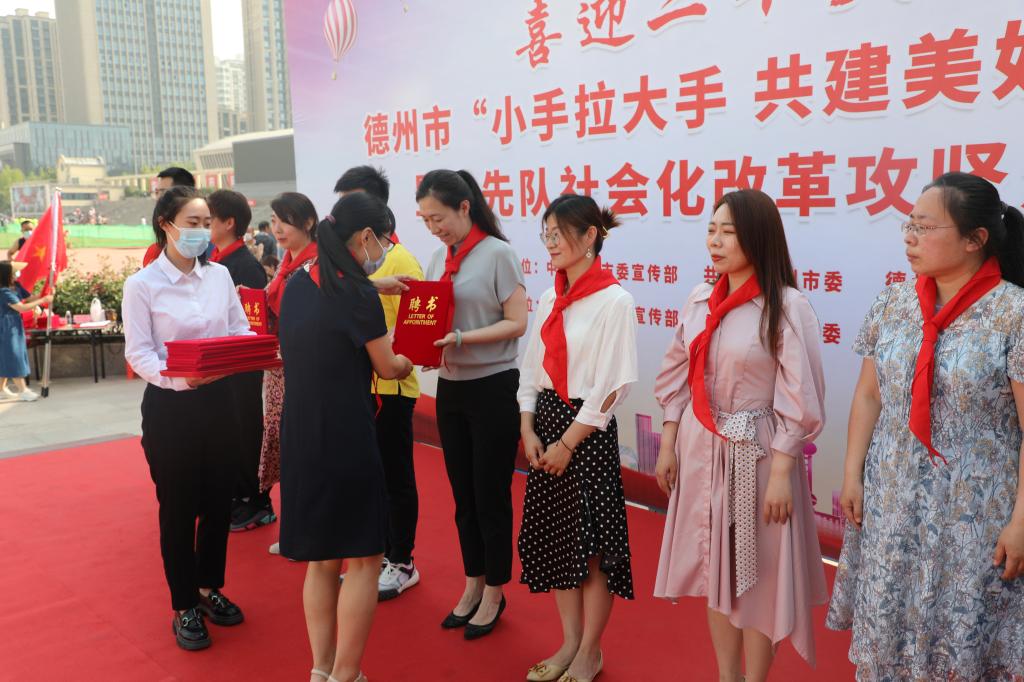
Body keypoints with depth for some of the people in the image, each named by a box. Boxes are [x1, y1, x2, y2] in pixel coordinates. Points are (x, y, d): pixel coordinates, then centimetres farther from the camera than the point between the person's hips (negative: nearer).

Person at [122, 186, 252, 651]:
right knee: (179, 507, 7)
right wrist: (178, 377, -29)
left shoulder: (220, 275, 4)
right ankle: (184, 607, 23)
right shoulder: (142, 285, -8)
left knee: (219, 499, 13)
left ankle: (210, 589, 34)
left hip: (218, 399, 4)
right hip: (169, 405, -4)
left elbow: (240, 329, 7)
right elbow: (138, 353, -11)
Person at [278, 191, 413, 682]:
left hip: (300, 436, 8)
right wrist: (405, 362, 17)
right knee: (362, 557, 6)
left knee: (321, 557, 17)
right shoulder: (358, 293, -14)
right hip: (345, 438, -8)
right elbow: (387, 368, -4)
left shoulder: (298, 285, 7)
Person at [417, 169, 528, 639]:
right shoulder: (438, 259, 9)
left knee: (491, 494, 5)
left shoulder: (497, 254, -10)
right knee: (463, 494, 15)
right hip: (450, 388, 6)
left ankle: (494, 593, 22)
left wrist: (461, 339, -24)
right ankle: (473, 586, 30)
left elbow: (516, 323, -14)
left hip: (493, 388, -6)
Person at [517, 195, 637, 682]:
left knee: (591, 543, 4)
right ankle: (570, 642, 30)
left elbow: (611, 386, -15)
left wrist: (567, 443, -14)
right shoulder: (551, 298, 8)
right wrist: (528, 429, 0)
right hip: (544, 422, 7)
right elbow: (532, 367, 11)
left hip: (588, 430, -7)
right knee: (552, 537, 13)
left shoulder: (614, 301, -13)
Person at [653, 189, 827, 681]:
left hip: (757, 454, -5)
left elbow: (799, 400, -14)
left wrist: (781, 473, -15)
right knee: (715, 566, 16)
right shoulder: (699, 300, 4)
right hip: (700, 449, 6)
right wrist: (667, 445, 8)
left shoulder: (787, 307, -13)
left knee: (756, 574, 8)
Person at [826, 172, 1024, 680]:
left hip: (975, 513, -4)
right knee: (884, 626, 13)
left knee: (964, 635, 9)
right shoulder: (892, 305, 1)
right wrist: (852, 476, 4)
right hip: (890, 501, 4)